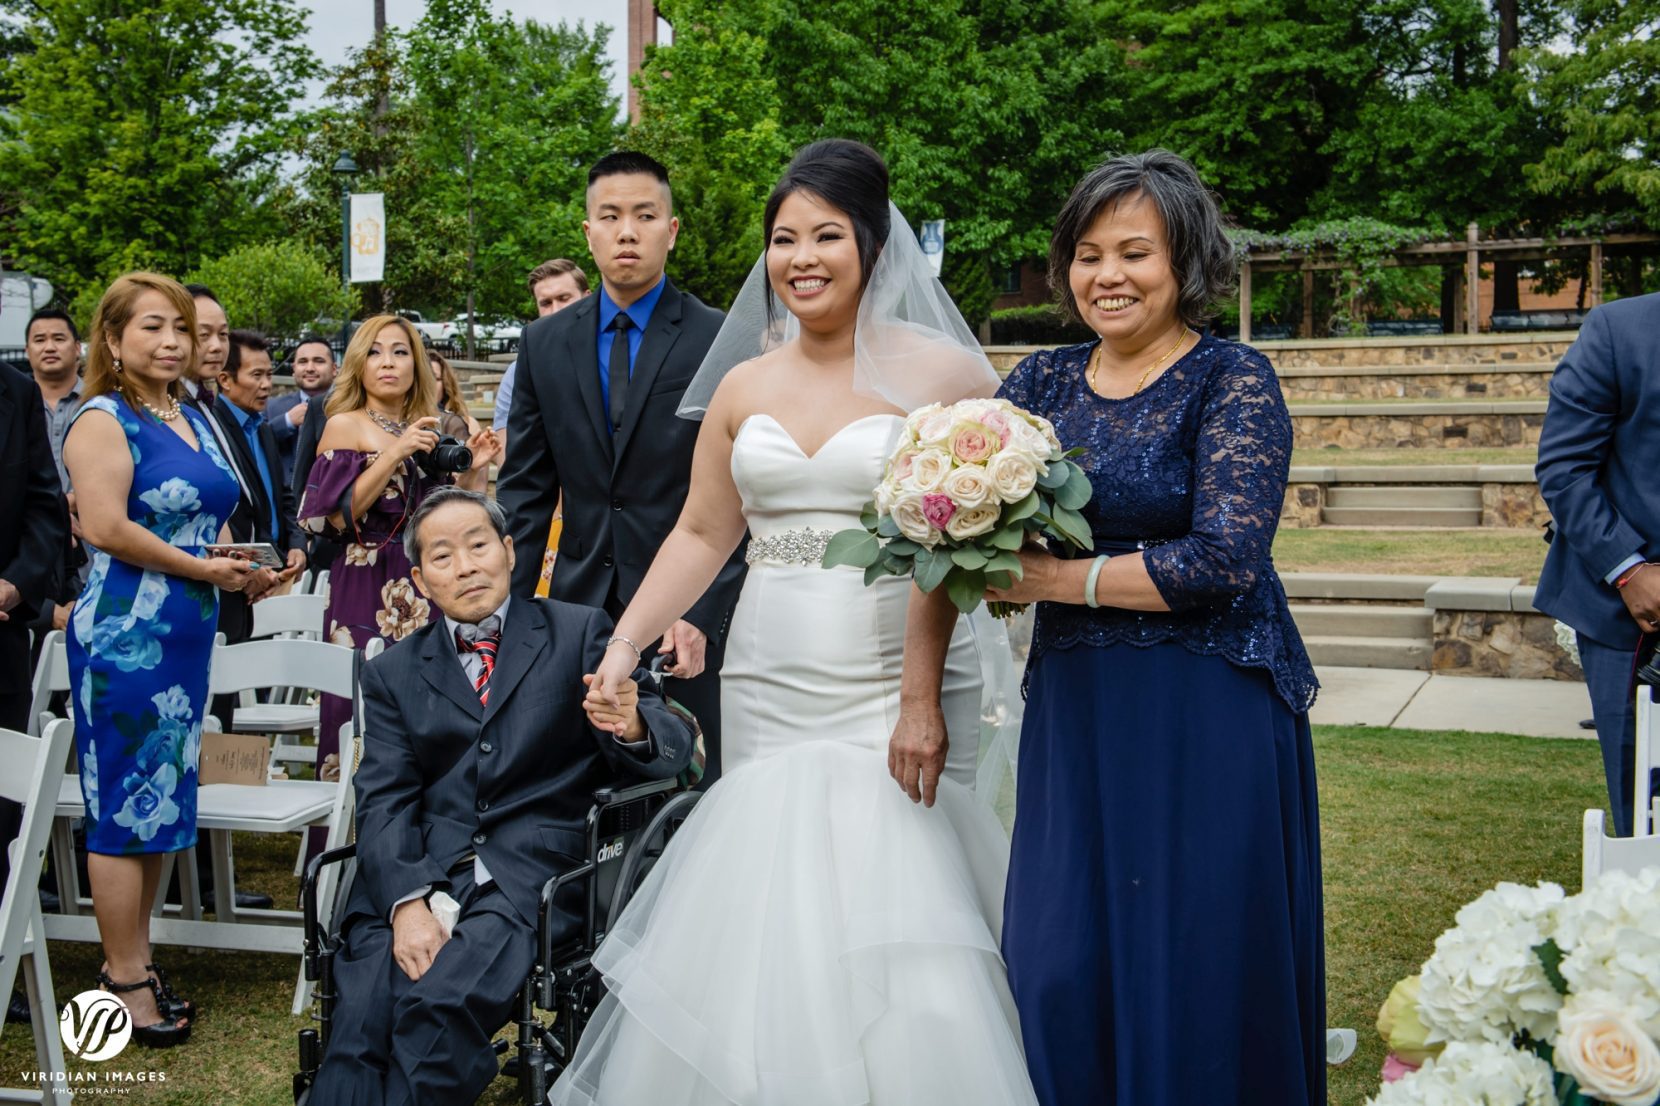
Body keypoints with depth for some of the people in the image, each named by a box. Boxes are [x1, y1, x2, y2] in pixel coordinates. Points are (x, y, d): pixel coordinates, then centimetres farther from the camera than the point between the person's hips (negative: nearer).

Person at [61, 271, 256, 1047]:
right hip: (125, 633, -8)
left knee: (162, 800, 13)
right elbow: (106, 527, -21)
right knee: (125, 804, -1)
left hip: (186, 633, 8)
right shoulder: (104, 420, -10)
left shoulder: (193, 420, 14)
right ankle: (125, 981, 9)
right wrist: (202, 568, -14)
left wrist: (245, 568, 4)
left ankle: (134, 958, 24)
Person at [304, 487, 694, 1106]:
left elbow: (673, 749, 4)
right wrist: (407, 903, -13)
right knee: (360, 1027, -26)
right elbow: (384, 803, 6)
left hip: (531, 872, -2)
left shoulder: (580, 634, 11)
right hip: (414, 875, 2)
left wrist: (632, 727, -21)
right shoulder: (393, 674, 18)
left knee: (438, 1004, -29)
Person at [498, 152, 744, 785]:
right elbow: (525, 490, 10)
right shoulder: (545, 343, 8)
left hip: (690, 616, -3)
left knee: (706, 798, 3)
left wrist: (702, 615, -14)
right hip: (581, 612, 3)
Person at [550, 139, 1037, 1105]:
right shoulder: (744, 387, 12)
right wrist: (624, 643, 5)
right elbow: (701, 534, 15)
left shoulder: (939, 373, -3)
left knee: (891, 912, -7)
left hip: (892, 694, -4)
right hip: (769, 693, 4)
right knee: (770, 920, 5)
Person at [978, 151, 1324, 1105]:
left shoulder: (1232, 380, -7)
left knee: (1198, 970, 4)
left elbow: (1221, 559, -17)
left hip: (1209, 714, -4)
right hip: (1073, 707, 5)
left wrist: (1056, 578, -14)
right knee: (1058, 966, 8)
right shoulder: (1043, 381, 8)